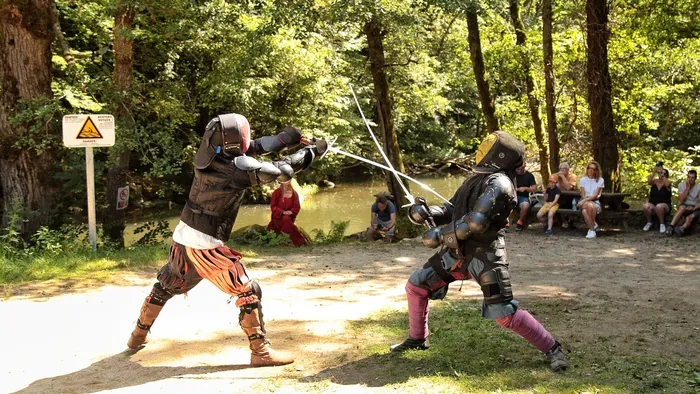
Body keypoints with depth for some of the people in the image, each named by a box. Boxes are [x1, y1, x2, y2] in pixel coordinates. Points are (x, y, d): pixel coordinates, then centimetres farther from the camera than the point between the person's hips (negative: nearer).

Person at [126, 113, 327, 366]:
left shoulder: (207, 155, 2)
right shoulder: (237, 166, -19)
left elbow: (253, 147, 12)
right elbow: (280, 170, -16)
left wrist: (286, 138, 10)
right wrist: (311, 151, -3)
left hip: (183, 239, 8)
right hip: (207, 247, -8)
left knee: (165, 287, 26)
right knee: (248, 293, 1)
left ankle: (138, 336, 40)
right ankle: (260, 351, 4)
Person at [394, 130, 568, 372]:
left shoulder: (498, 183, -16)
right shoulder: (475, 180, 14)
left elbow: (476, 222, -25)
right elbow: (451, 211, 17)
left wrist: (440, 235, -17)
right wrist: (426, 213, -3)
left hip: (484, 256, -9)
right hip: (458, 252, 9)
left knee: (504, 314, -12)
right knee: (415, 285, 11)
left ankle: (552, 349, 3)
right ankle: (418, 339, 28)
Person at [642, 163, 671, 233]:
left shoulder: (668, 182, 1)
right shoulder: (654, 181, 6)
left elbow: (667, 184, -24)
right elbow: (649, 181, -17)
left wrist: (663, 173, -28)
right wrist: (654, 171, -26)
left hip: (664, 206, -2)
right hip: (652, 205, 2)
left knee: (659, 206, -38)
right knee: (646, 206, -31)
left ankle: (662, 224, -14)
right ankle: (649, 222, -5)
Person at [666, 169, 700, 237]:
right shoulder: (681, 185, 5)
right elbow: (681, 200, -5)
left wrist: (693, 208, -25)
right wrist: (687, 188, -9)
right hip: (685, 206, 1)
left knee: (690, 217, -35)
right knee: (682, 207, -36)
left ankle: (682, 229, -63)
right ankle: (671, 227, -50)